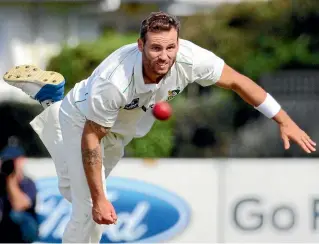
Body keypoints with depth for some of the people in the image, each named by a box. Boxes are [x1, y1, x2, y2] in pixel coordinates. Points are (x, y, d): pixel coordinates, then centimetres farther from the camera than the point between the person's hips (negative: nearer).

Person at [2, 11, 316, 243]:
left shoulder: (189, 59, -34)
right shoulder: (114, 82, -44)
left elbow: (237, 81, -18)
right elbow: (91, 139, -32)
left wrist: (285, 121, -18)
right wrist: (99, 200, -31)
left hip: (126, 125, 5)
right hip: (84, 122, -5)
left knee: (73, 191, 20)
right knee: (89, 207, -14)